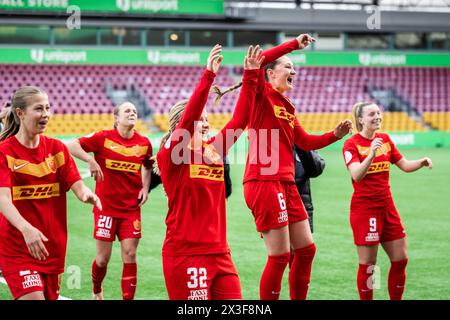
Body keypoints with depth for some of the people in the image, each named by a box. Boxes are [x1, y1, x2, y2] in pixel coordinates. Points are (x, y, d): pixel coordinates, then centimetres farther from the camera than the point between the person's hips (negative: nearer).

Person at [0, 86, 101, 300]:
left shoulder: (57, 148, 7)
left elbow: (77, 186, -3)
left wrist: (87, 195, -28)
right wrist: (26, 229, -39)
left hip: (53, 248, 5)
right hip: (18, 248, -5)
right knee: (33, 297, -19)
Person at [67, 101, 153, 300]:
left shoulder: (144, 143, 1)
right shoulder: (104, 138, -9)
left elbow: (147, 166, 20)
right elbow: (71, 145, -12)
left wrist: (145, 187, 5)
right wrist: (91, 160, -24)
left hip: (131, 208, 2)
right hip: (106, 207, -2)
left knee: (130, 255, -5)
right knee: (103, 257, 5)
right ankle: (96, 291, 34)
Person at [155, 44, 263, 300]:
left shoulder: (214, 151, 11)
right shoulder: (171, 155, -5)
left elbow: (240, 119, 8)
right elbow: (189, 116, -19)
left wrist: (250, 75, 3)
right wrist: (209, 75, -25)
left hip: (219, 252, 6)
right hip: (185, 253, -6)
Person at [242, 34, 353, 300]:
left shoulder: (287, 108, 20)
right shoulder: (261, 95, -3)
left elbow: (306, 142, 25)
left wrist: (335, 135, 11)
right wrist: (294, 44, -18)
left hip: (286, 184, 9)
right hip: (264, 182, -9)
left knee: (306, 249, 13)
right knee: (280, 256, -7)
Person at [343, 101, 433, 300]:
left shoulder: (385, 139, 9)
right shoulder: (351, 144, -9)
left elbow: (404, 165, 15)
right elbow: (356, 175, -23)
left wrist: (422, 162, -4)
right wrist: (371, 154, -37)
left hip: (387, 206, 6)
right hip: (364, 208, -6)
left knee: (400, 259, 7)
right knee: (367, 264, -3)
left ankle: (396, 299, 19)